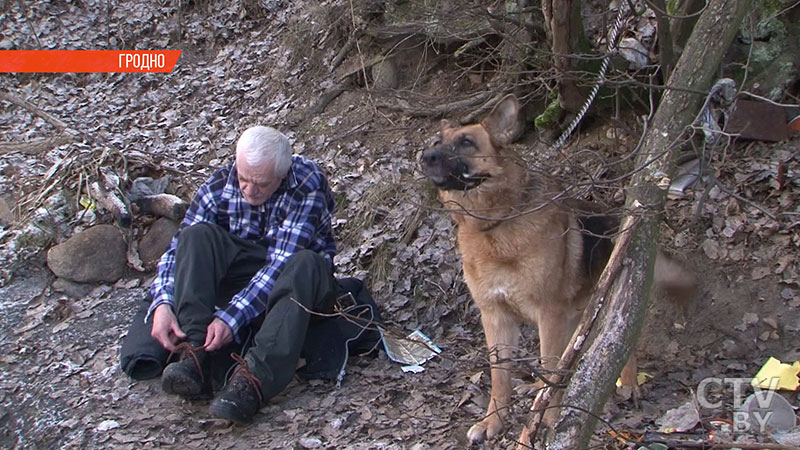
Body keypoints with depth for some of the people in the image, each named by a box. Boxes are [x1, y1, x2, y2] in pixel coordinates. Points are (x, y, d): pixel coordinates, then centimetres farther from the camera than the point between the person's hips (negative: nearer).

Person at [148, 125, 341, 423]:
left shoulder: (308, 186, -23)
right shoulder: (220, 185, -12)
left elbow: (281, 263, -29)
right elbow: (178, 249, -12)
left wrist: (231, 317, -38)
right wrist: (162, 304, -30)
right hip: (242, 274, 3)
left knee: (305, 264, -38)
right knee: (197, 234, -24)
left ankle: (253, 378, -48)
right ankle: (194, 357, -36)